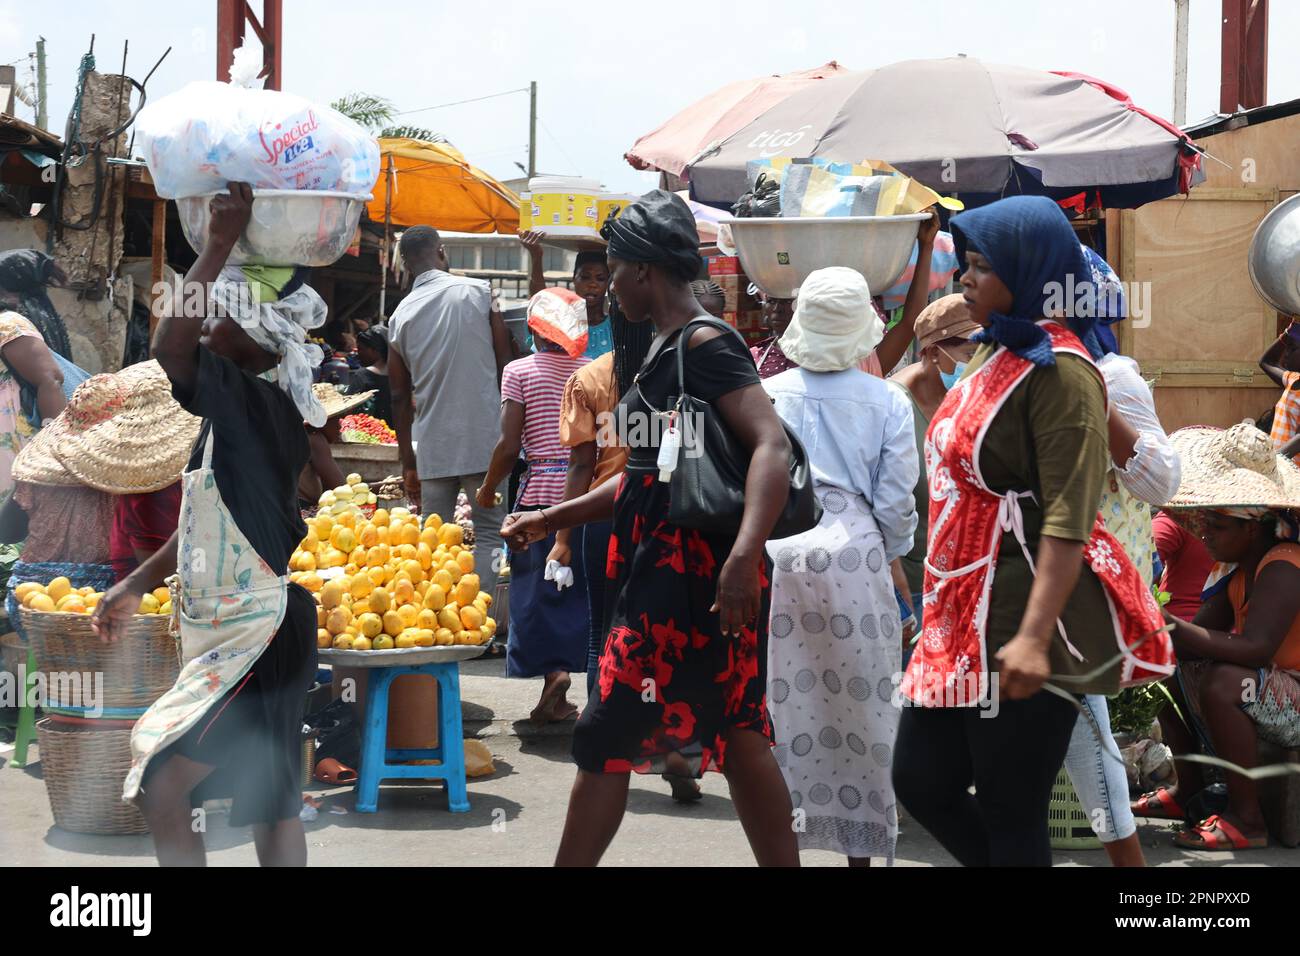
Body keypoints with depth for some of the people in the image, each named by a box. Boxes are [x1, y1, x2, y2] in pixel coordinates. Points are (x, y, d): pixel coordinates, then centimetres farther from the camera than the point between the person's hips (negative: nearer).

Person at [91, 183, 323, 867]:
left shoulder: (256, 404, -17)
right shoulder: (246, 412, 13)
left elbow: (170, 346, -31)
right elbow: (210, 521, 22)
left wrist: (219, 244, -25)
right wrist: (138, 583, 26)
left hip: (256, 636, -10)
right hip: (250, 633, 10)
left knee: (160, 789, -8)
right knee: (272, 805, 11)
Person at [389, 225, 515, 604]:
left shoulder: (401, 316, 6)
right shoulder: (478, 292, -3)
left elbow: (401, 396, 10)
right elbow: (506, 363, -3)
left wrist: (408, 464, 17)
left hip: (432, 445, 3)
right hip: (483, 438, -3)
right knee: (489, 531, 2)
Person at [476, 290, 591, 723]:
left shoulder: (519, 371, -2)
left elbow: (509, 445, -7)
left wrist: (487, 489, 6)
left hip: (541, 489, -3)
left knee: (538, 586, 2)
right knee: (584, 584, 10)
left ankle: (553, 670, -14)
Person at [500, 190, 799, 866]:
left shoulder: (704, 345, -13)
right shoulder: (664, 352, 18)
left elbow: (772, 445, -25)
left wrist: (744, 555, -37)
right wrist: (551, 520, 26)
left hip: (691, 576, -10)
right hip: (660, 570, 10)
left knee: (605, 739, -6)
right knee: (736, 737, 10)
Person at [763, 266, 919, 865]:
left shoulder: (765, 395, 2)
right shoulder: (887, 403, -1)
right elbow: (895, 502, -1)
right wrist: (888, 557, 16)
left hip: (776, 558, 1)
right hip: (854, 557, -1)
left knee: (783, 703, 7)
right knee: (858, 706, 6)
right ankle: (861, 845, 12)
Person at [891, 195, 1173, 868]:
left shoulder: (1059, 371, -15)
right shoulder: (993, 354, 13)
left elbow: (1068, 517, -22)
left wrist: (1033, 637, -30)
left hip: (1021, 622, -9)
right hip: (965, 615, 9)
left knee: (1009, 816, -2)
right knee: (921, 783, 11)